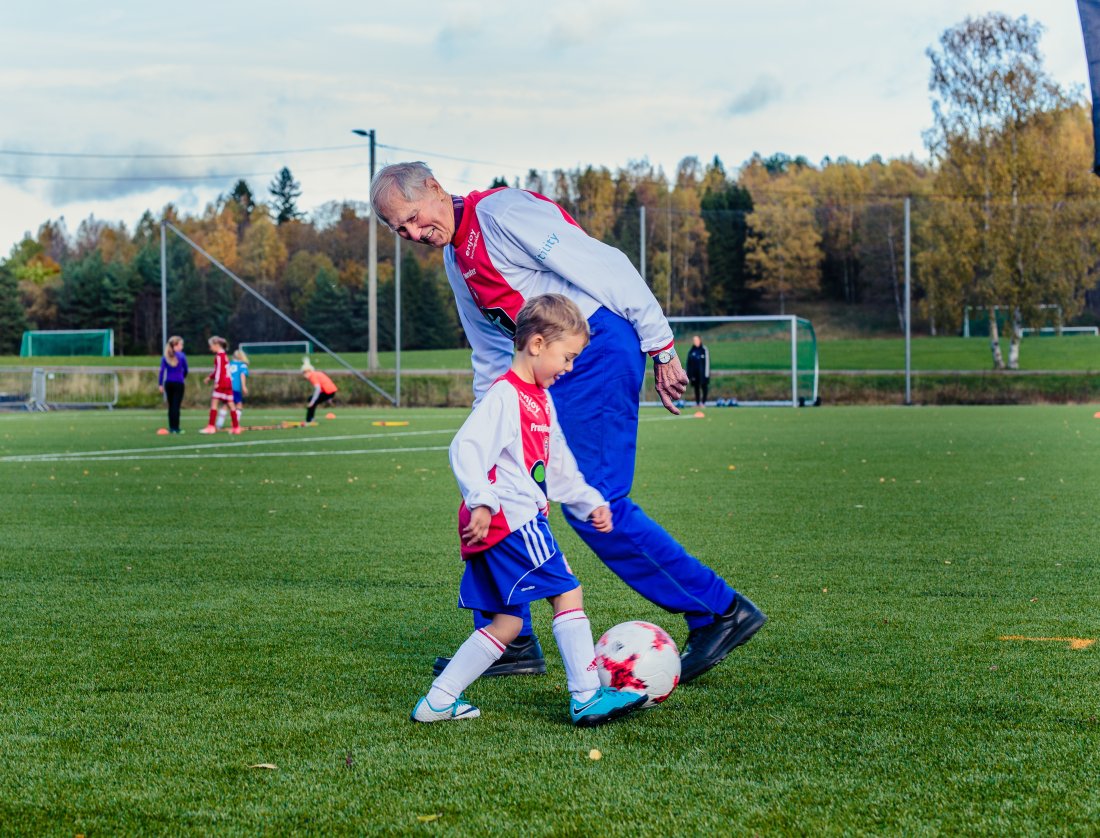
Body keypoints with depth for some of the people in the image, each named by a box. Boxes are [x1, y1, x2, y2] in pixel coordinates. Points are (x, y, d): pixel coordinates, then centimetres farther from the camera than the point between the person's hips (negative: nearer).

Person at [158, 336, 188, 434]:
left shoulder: (165, 357, 4)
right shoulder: (181, 356, -4)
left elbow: (162, 371, -1)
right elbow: (185, 370, 3)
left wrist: (160, 384, 1)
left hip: (168, 383, 4)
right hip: (178, 383, -4)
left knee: (171, 406, 11)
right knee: (176, 406, -3)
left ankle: (171, 428, 12)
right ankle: (176, 428, -5)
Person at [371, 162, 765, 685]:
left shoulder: (499, 210, -11)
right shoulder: (455, 259, 19)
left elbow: (604, 267, -15)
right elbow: (491, 358, 27)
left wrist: (660, 347, -17)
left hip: (598, 351, -9)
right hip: (545, 375, 9)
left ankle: (719, 611, -6)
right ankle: (509, 643, 16)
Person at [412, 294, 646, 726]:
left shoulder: (541, 399, 21)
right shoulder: (505, 395, -11)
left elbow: (559, 464, 31)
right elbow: (466, 448, -22)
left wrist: (591, 502, 28)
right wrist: (482, 502, -32)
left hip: (520, 522, 11)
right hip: (510, 519, -11)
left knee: (506, 623, 11)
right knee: (567, 593, -10)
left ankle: (438, 701, 13)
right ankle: (587, 698, -8)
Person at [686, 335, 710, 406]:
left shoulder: (704, 350, -2)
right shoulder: (691, 351, 8)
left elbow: (707, 362, -5)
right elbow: (689, 363, 10)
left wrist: (706, 373, -10)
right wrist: (689, 374, 5)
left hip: (702, 373, -4)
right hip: (694, 373, 4)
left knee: (704, 387, -6)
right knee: (696, 388, 6)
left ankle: (703, 402, -5)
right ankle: (697, 403, 10)